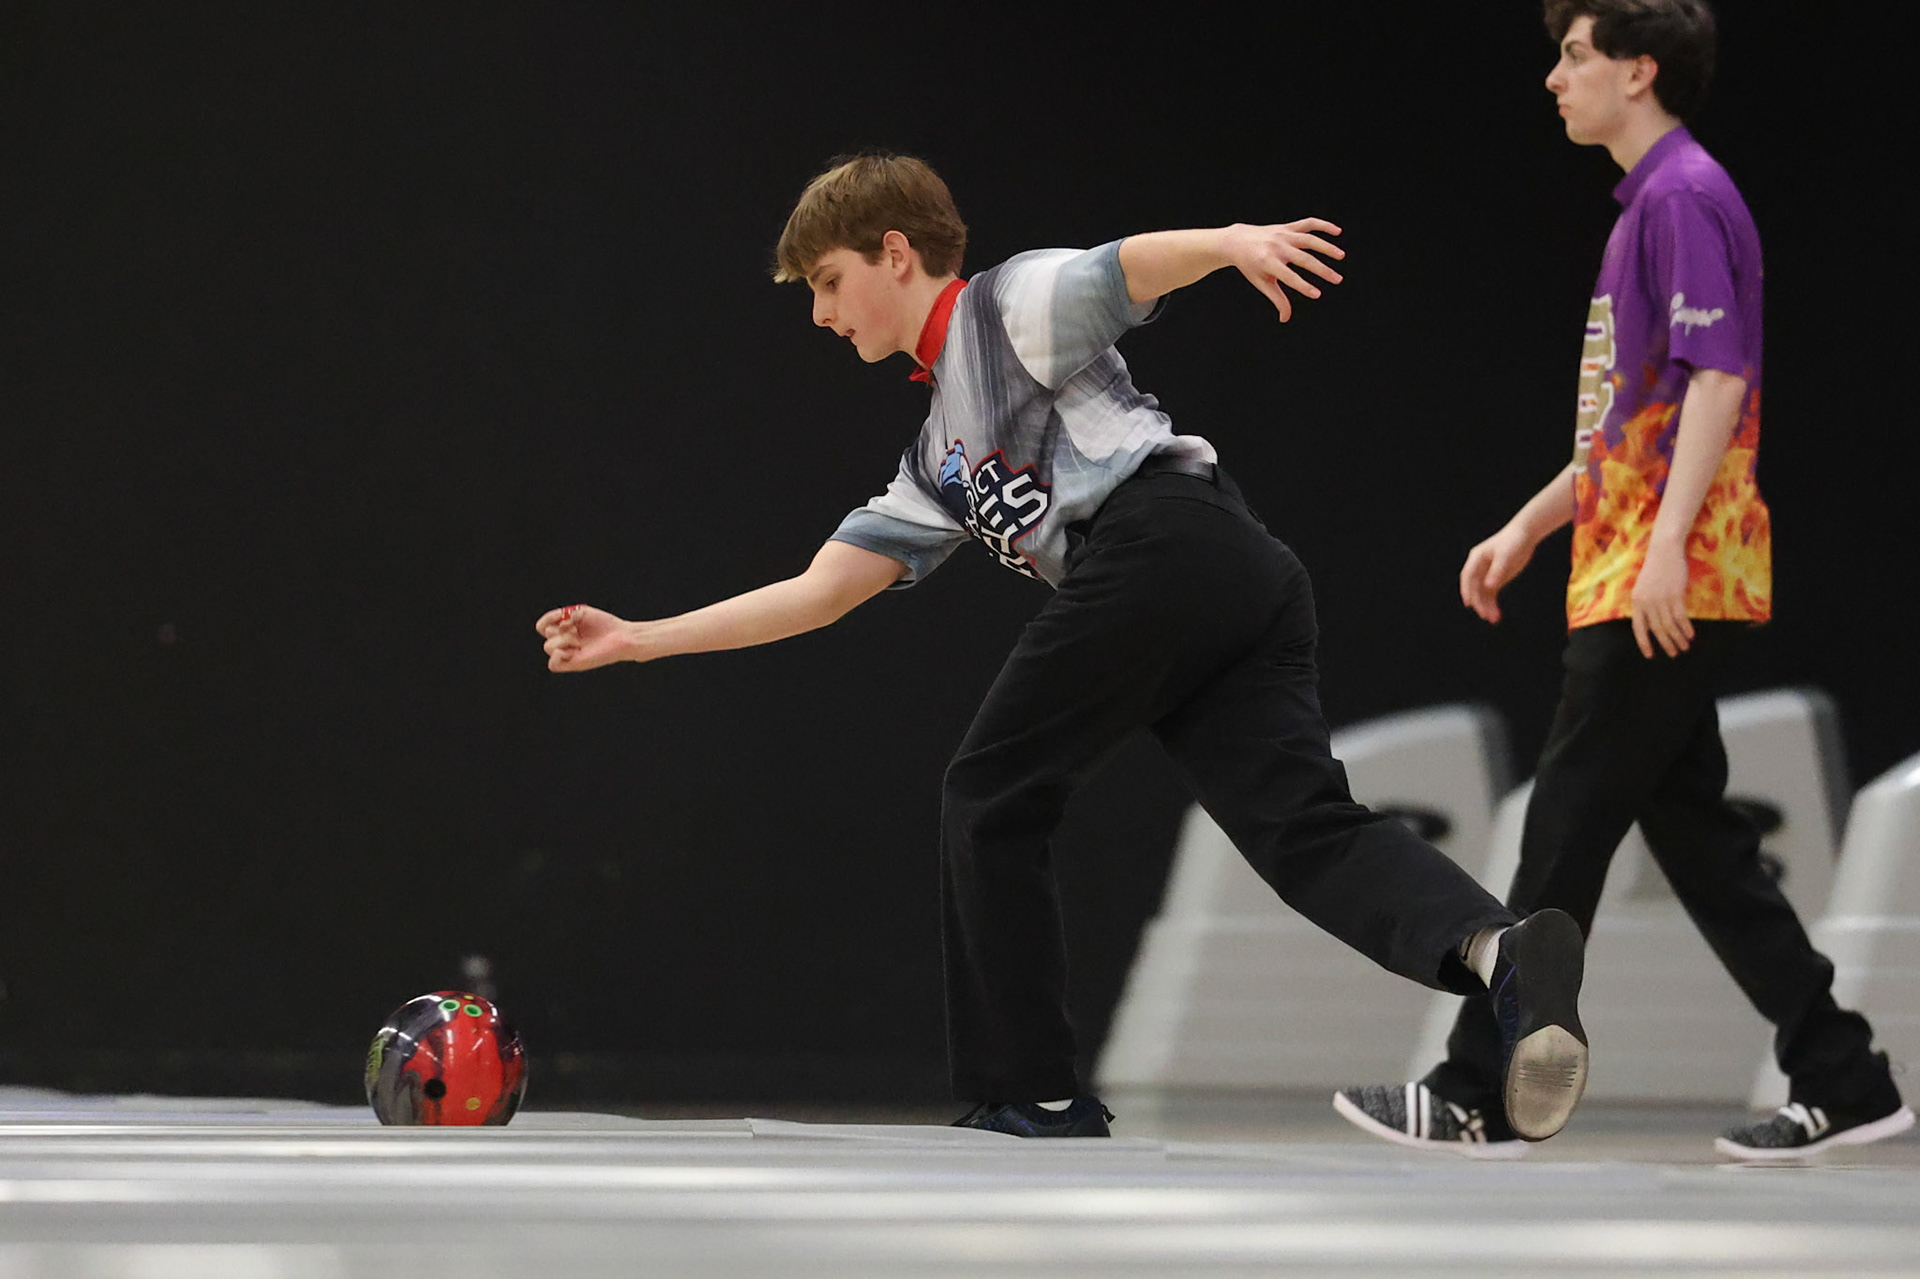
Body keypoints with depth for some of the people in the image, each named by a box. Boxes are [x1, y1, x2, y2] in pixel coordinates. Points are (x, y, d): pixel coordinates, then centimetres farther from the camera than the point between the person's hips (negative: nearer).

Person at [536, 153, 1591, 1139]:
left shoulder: (1011, 304, 13)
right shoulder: (938, 462, 36)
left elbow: (1137, 265, -5)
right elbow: (822, 591, 34)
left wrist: (1233, 241, -27)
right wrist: (642, 640, 33)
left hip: (1159, 540, -8)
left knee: (989, 799, 4)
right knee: (1307, 831, -9)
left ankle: (1031, 1092, 6)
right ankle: (1499, 952, -33)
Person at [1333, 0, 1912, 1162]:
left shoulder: (1685, 196, -11)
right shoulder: (1647, 202, 20)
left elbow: (1717, 380, -19)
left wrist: (1666, 545, -25)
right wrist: (1528, 529, 24)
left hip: (1669, 584, -10)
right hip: (1632, 578, 10)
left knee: (1566, 834, -6)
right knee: (1694, 832, 9)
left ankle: (1476, 1098, -2)